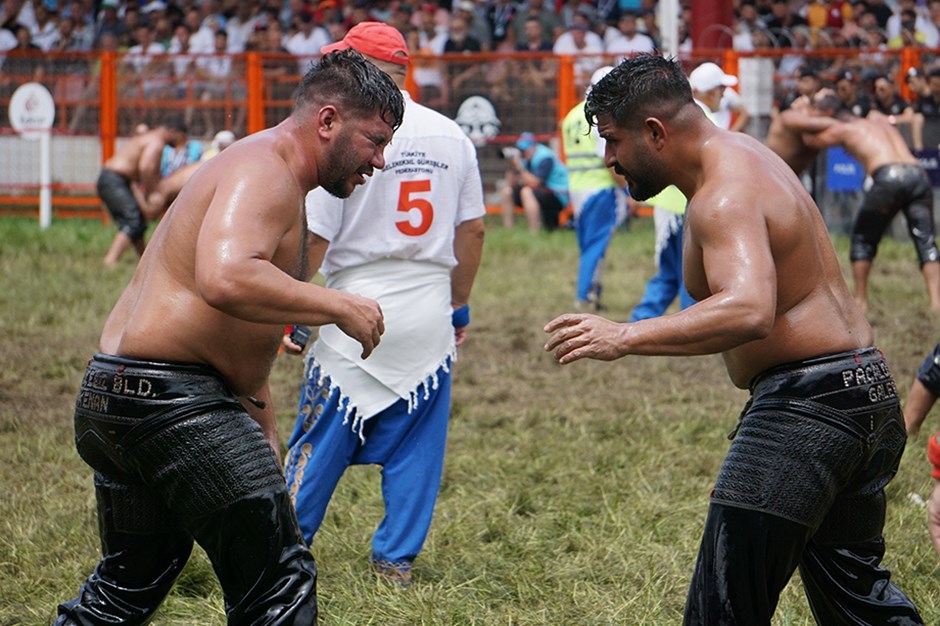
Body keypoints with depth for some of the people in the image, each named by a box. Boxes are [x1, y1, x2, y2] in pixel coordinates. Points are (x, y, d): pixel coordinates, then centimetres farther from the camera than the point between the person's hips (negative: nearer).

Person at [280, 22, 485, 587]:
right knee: (417, 440, 11)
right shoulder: (452, 136, 4)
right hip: (430, 316, 4)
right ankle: (398, 558, 13)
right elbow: (472, 230, 9)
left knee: (321, 440, 6)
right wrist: (460, 305, 19)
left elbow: (314, 238, -12)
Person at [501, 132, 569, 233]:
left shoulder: (545, 158, -20)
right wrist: (512, 167, -14)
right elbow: (512, 184, 2)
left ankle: (534, 234, -36)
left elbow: (534, 183, -29)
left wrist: (519, 167, -28)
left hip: (557, 197, -9)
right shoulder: (525, 158, 3)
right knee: (507, 191, 1)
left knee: (526, 192, -33)